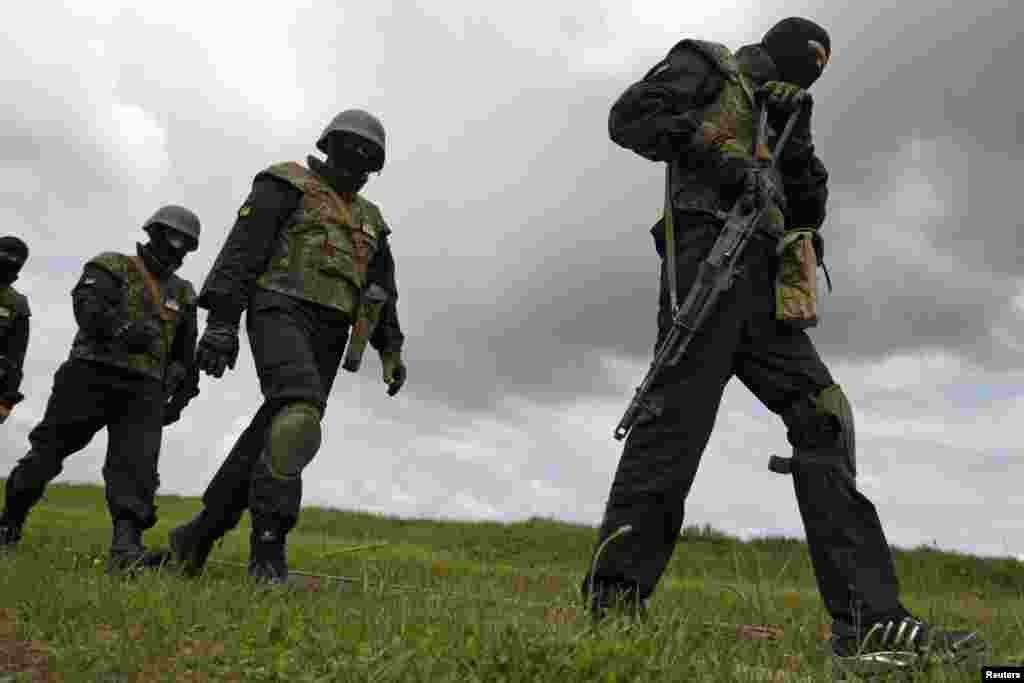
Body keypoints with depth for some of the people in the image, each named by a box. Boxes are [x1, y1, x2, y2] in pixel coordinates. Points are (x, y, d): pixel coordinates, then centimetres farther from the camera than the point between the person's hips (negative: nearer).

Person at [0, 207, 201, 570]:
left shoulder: (183, 293, 19)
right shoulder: (110, 266, 7)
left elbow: (185, 354, 25)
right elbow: (87, 305, -13)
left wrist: (181, 396, 21)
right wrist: (124, 328, -31)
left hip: (143, 389, 2)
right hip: (92, 376, -2)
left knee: (137, 463, -16)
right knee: (49, 449, 5)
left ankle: (127, 546, -26)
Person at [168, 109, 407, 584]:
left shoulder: (368, 219, 25)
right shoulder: (287, 185, 6)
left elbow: (381, 290, 23)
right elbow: (241, 250, -6)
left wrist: (391, 350, 11)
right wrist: (222, 320, -17)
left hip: (324, 336, 7)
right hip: (280, 315, -7)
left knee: (273, 436, 1)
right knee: (300, 414, -30)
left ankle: (203, 531, 14)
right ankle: (268, 540, -29)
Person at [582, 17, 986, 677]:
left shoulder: (782, 116, 35)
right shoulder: (706, 65, 17)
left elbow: (809, 213, 24)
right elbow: (631, 115, -1)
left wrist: (797, 138, 11)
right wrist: (717, 157, -10)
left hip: (763, 288, 8)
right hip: (707, 256, -7)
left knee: (824, 418, -5)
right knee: (675, 423, -15)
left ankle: (869, 621, -8)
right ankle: (613, 600, -9)